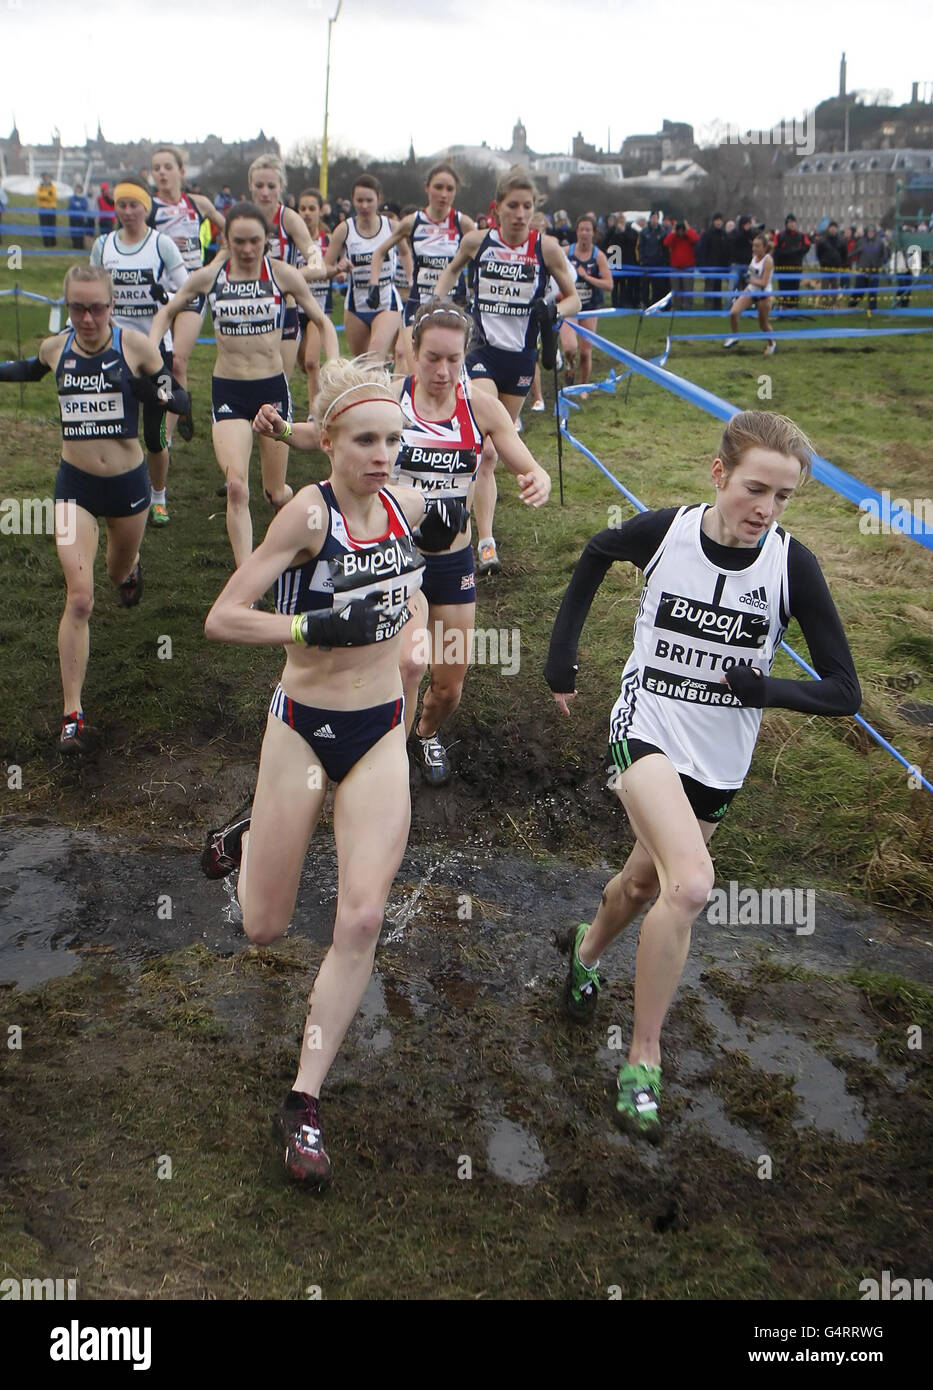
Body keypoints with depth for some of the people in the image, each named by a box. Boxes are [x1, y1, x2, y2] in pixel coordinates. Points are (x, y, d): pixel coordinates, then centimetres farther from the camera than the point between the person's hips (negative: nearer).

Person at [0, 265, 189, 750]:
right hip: (75, 486, 0)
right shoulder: (56, 348, -3)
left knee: (120, 571, 27)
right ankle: (72, 714, -4)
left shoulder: (136, 346, -12)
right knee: (79, 599, -11)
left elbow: (179, 399, -6)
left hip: (128, 482, 0)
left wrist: (157, 391, -25)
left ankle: (131, 566, 69)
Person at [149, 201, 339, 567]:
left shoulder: (283, 274, -4)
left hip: (273, 388, 0)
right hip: (227, 390, 0)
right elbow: (167, 312, 15)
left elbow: (321, 321, 7)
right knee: (236, 487, -17)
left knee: (276, 492, 10)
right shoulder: (208, 277, -1)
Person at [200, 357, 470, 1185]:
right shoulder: (309, 510, -16)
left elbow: (434, 539, 23)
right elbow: (221, 619, -17)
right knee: (264, 929, 9)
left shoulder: (404, 502, -2)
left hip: (380, 733, 3)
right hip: (302, 728, -3)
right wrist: (317, 626, -28)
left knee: (362, 919, -9)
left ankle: (306, 1102, 6)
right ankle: (249, 837, 45)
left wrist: (445, 526, 0)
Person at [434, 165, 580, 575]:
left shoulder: (546, 247, -4)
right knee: (485, 451, -17)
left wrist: (554, 310, -17)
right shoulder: (477, 241, -2)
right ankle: (486, 545, -20)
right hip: (482, 352, -2)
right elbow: (453, 269, 20)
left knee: (493, 449, 14)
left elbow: (574, 298, 4)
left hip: (522, 357, 2)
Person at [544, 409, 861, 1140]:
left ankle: (588, 949, 56)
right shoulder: (664, 531, -12)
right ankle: (644, 1061, -8)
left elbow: (844, 691, -9)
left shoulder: (792, 564, -12)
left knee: (645, 881, 21)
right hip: (647, 731, -3)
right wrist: (562, 655, 10)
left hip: (719, 763, 3)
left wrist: (763, 688, -26)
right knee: (691, 884, -25)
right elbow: (596, 553, 11)